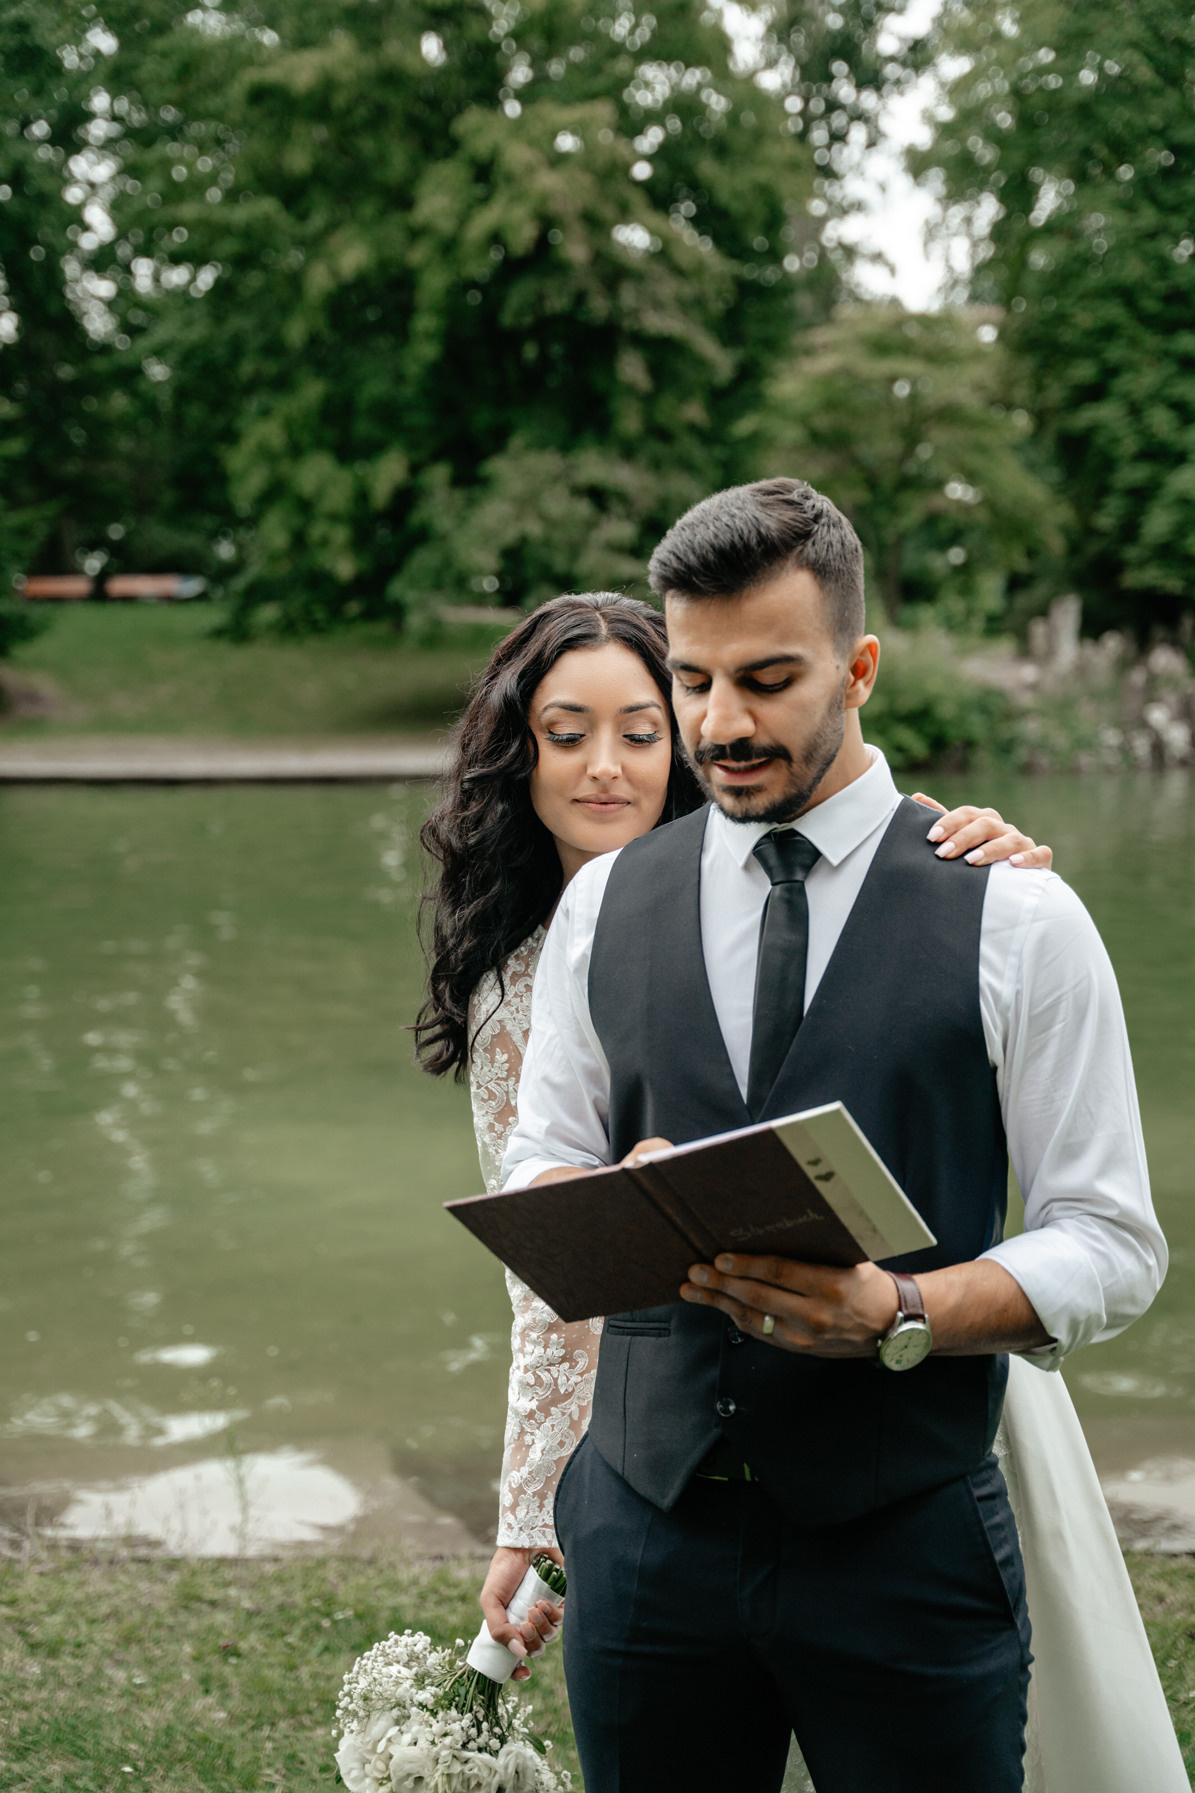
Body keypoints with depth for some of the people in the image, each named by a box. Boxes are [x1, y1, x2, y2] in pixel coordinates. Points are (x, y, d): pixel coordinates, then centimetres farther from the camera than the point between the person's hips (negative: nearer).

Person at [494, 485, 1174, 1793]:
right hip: (647, 1525, 3)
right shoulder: (603, 905, 6)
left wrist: (899, 1315, -21)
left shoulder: (1014, 921, -4)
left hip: (906, 1543, -2)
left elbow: (1110, 1244, -3)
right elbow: (540, 1167, 13)